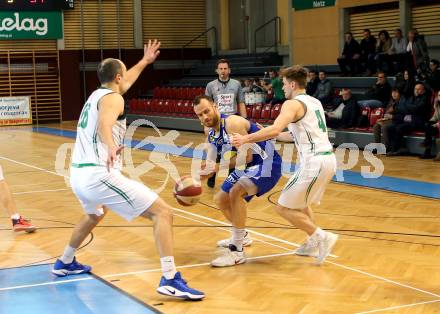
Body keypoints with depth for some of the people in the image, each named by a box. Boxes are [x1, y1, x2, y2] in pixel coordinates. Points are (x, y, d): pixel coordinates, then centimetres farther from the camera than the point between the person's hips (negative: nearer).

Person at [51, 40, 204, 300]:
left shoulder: (96, 94, 22)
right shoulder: (112, 98, -5)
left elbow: (123, 82, 45)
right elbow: (104, 124, -29)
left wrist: (145, 62, 55)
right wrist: (111, 147, -49)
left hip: (78, 174, 10)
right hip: (99, 174, -10)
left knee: (95, 214, 41)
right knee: (163, 212, -8)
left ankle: (65, 263, 52)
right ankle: (170, 280, -19)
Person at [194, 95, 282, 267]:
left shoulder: (232, 123, -22)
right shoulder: (212, 134, 5)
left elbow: (246, 156, -26)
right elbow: (210, 165, 6)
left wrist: (219, 166, -29)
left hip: (267, 163, -10)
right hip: (247, 167, 11)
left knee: (235, 192, -31)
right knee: (221, 199, 19)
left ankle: (237, 251, -24)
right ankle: (242, 236, 43)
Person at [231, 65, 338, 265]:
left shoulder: (292, 104, -7)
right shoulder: (315, 102, 19)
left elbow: (275, 129, -24)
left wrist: (245, 139, -18)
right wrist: (280, 137, 34)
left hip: (314, 162, -9)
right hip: (329, 158, 9)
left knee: (284, 208, -1)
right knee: (300, 201, 29)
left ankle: (322, 237, -3)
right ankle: (312, 243, 28)